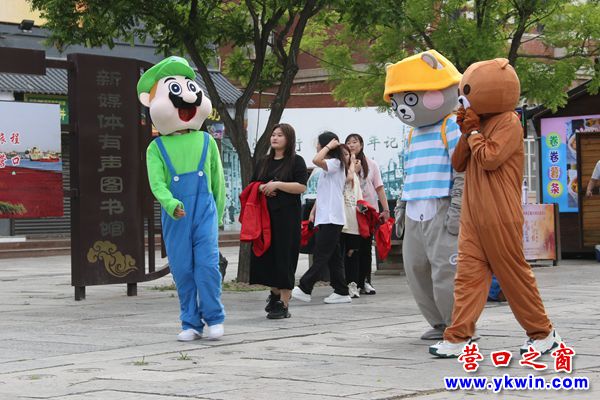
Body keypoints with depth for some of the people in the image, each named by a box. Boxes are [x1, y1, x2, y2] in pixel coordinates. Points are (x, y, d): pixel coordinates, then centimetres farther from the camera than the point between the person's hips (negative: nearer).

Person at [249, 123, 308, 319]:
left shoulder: (296, 161, -1)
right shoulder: (264, 162, 17)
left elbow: (301, 187, -11)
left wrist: (277, 185, -16)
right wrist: (261, 188, -1)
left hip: (287, 217, -6)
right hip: (265, 215, 6)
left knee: (284, 258, -5)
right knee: (264, 256, 4)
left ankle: (284, 304, 1)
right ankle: (275, 292, 29)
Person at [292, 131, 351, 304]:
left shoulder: (335, 163, -9)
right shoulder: (327, 167, 21)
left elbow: (316, 160, -29)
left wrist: (328, 147, -16)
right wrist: (313, 211, 19)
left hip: (331, 218, -10)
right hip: (325, 217, 10)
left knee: (321, 255, -9)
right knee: (333, 256, 8)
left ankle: (304, 288, -11)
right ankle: (341, 292, 8)